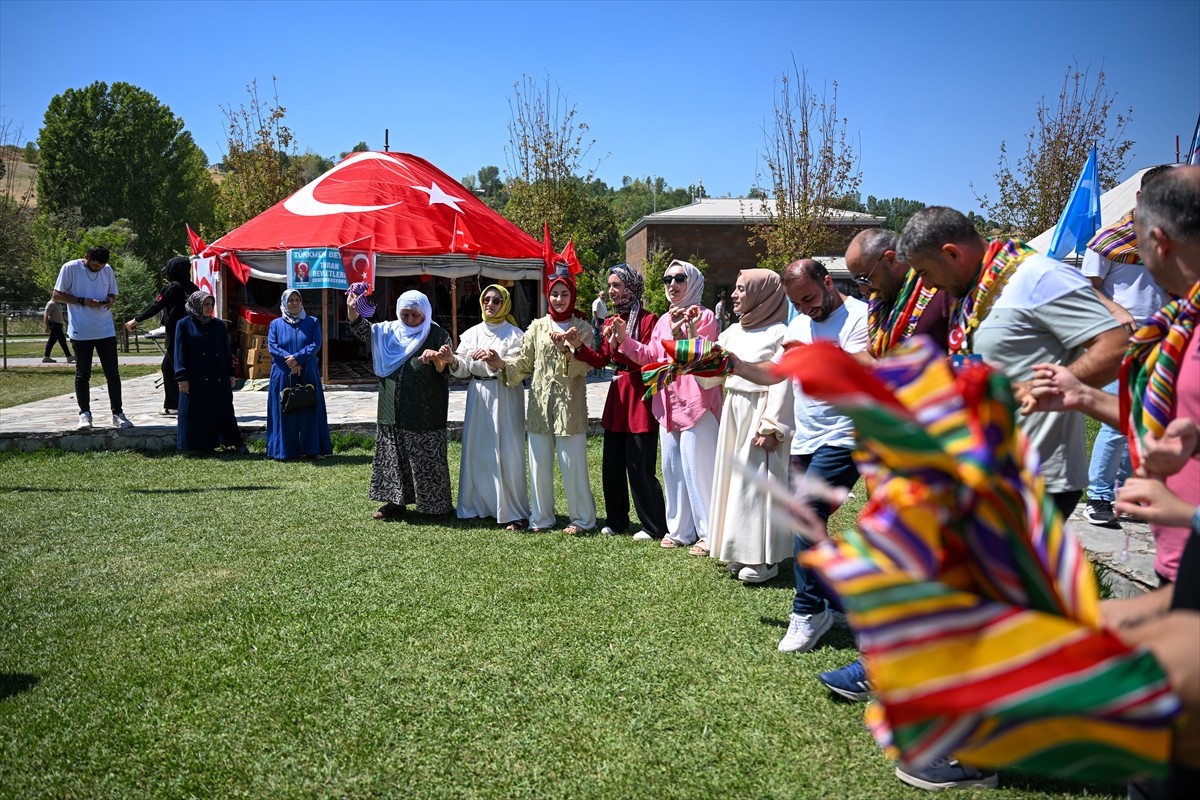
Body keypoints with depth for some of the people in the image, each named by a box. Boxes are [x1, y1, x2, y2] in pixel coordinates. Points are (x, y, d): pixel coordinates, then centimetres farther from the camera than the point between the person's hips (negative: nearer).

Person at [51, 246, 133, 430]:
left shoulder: (108, 270, 5)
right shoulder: (70, 268, -7)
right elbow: (56, 296, -4)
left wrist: (110, 300, -8)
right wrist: (83, 301, -16)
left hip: (106, 330, 3)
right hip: (81, 332, -3)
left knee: (113, 373, 2)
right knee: (82, 375, 6)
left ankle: (118, 413, 8)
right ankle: (84, 413, 17)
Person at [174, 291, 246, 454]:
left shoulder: (218, 325, 8)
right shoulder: (184, 325, 0)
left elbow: (227, 351, 11)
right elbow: (180, 353, -2)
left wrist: (231, 374, 8)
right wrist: (182, 378, -8)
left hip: (218, 378, 2)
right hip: (196, 379, -2)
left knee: (224, 410, 6)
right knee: (198, 413, 3)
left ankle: (237, 442, 10)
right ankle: (202, 445, 11)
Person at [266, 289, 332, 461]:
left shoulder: (312, 322, 8)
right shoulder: (276, 324, 9)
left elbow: (316, 345, -4)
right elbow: (272, 347, -2)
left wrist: (297, 358, -17)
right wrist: (289, 360, -16)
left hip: (308, 375, 0)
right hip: (283, 376, 0)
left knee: (310, 411, 1)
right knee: (284, 412, 0)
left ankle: (312, 449, 6)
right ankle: (284, 450, 5)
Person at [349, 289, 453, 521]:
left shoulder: (437, 335, -3)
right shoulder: (389, 331, 11)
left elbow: (445, 369, -8)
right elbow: (362, 328, 11)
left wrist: (436, 357, -31)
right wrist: (352, 309, -9)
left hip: (425, 413, -5)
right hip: (393, 411, 5)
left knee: (427, 458, -2)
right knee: (394, 457, 10)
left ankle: (437, 505, 7)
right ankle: (396, 501, 20)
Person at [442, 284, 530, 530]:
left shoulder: (514, 334, -1)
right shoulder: (472, 333, 12)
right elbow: (463, 369, 7)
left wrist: (496, 361, -28)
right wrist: (452, 360, -13)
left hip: (505, 398, -4)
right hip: (478, 397, 5)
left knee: (506, 452, -5)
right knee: (476, 449, 6)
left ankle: (514, 512, 1)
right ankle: (478, 504, 18)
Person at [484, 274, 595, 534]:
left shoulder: (582, 328, 3)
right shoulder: (537, 327, 9)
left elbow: (583, 367, -7)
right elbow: (524, 362, 6)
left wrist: (566, 350, -22)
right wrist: (502, 364, -10)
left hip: (570, 405, -3)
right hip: (540, 404, 3)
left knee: (573, 464, -1)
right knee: (539, 463, 7)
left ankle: (582, 519, 12)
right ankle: (541, 518, 19)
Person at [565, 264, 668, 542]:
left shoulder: (648, 319, -10)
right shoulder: (611, 321, 12)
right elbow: (600, 360, 8)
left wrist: (622, 341, -27)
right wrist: (578, 346, -6)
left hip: (641, 397, -7)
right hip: (617, 395, 8)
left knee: (640, 466, -3)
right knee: (612, 464, 13)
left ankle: (654, 527, 10)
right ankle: (616, 520, 27)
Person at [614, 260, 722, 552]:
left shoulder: (704, 317, -6)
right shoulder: (664, 320, 15)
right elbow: (650, 357, 13)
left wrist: (686, 333, -29)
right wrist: (624, 338, 3)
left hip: (697, 404, -7)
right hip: (667, 404, 7)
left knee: (697, 469, -6)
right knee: (672, 469, 12)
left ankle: (708, 533, 4)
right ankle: (680, 529, 22)